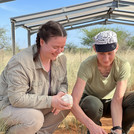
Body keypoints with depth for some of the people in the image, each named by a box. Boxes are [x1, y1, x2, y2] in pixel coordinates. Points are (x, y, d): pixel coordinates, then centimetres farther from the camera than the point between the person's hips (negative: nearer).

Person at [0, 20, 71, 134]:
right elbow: (17, 98, -31)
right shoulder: (21, 63, -30)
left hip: (37, 106, 7)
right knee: (35, 119, -34)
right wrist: (50, 101, -34)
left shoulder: (61, 58, -6)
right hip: (9, 105, -7)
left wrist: (61, 93, -20)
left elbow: (63, 83, 5)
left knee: (66, 105, -12)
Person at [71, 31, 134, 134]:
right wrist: (91, 125, -50)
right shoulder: (87, 65, -30)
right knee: (94, 104, -39)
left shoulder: (123, 66, -24)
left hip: (109, 103, 2)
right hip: (90, 102, -2)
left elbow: (117, 100, -28)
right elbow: (73, 103, -37)